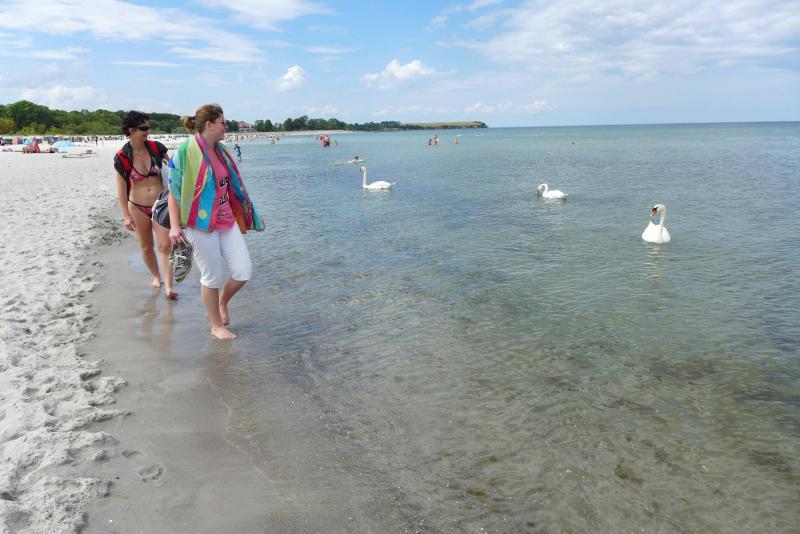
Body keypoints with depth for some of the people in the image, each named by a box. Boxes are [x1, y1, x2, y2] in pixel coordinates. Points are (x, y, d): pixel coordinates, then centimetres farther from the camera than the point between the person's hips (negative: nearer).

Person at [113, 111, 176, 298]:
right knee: (146, 247, 12)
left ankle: (168, 286, -10)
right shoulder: (122, 157, -9)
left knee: (165, 245, -10)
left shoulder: (156, 148, -6)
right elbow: (121, 188, -5)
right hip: (137, 207, 0)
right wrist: (126, 215, -8)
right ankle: (156, 276, 33)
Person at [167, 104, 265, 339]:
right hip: (202, 223, -7)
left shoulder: (220, 150, 10)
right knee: (213, 278, 3)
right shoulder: (186, 151, -11)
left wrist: (243, 216, 24)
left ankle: (222, 302, 32)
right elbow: (173, 190, -9)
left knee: (244, 271, 2)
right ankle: (217, 326, 22)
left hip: (226, 221, 7)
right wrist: (175, 225, -15)